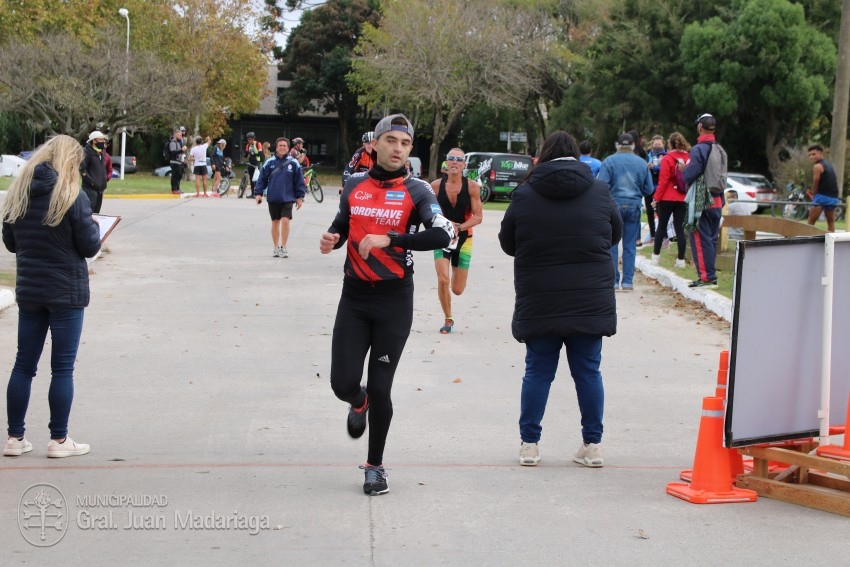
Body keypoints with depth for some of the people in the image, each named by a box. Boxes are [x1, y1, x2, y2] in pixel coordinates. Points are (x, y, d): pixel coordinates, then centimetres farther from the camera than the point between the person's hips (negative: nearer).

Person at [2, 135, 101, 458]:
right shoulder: (72, 197, -14)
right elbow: (90, 247, -11)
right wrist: (93, 226, 8)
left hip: (29, 292, 5)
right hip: (67, 292, -5)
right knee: (62, 368, 3)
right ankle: (59, 440, 8)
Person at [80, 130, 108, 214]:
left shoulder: (101, 154, 16)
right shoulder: (87, 152, -9)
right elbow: (82, 168, -18)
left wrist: (104, 182, 17)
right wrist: (91, 181, -19)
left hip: (100, 189, 8)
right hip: (90, 189, -8)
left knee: (96, 212, 11)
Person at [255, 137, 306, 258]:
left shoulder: (293, 163, -1)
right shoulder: (269, 163, 1)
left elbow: (299, 181, 2)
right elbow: (262, 179, 5)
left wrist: (300, 197, 1)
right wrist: (258, 193, -1)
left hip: (287, 198, -2)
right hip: (273, 198, 2)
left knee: (285, 220, -15)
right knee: (275, 222, 11)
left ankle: (283, 247, -6)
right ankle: (276, 248, 23)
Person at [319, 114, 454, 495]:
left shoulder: (416, 190, -6)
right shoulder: (354, 185, 6)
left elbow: (442, 235, -20)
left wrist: (388, 239, -25)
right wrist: (331, 240, -1)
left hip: (394, 299, -3)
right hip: (354, 296, 3)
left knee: (379, 389, 0)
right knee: (343, 383, -4)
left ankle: (375, 466, 20)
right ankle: (359, 404, 35)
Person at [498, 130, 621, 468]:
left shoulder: (524, 196, -4)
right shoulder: (599, 193, -1)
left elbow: (507, 244, 6)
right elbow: (616, 235, 13)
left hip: (539, 302, 0)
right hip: (590, 300, 1)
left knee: (538, 371, 8)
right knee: (588, 371, 8)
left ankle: (529, 444, 9)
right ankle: (592, 445, 10)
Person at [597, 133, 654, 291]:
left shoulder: (609, 161, -5)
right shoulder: (642, 163, 3)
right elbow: (649, 190, 6)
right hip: (634, 207, 2)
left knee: (611, 245, 5)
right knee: (630, 246, 7)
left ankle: (613, 280, 3)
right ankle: (628, 281, 7)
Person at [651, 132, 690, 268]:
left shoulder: (667, 159, -10)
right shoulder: (689, 159, 3)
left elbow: (663, 180, -12)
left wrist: (656, 197, -5)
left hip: (667, 199, -3)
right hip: (683, 199, 3)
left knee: (661, 227, 8)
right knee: (680, 228, 5)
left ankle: (656, 256, 10)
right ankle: (681, 259, 2)